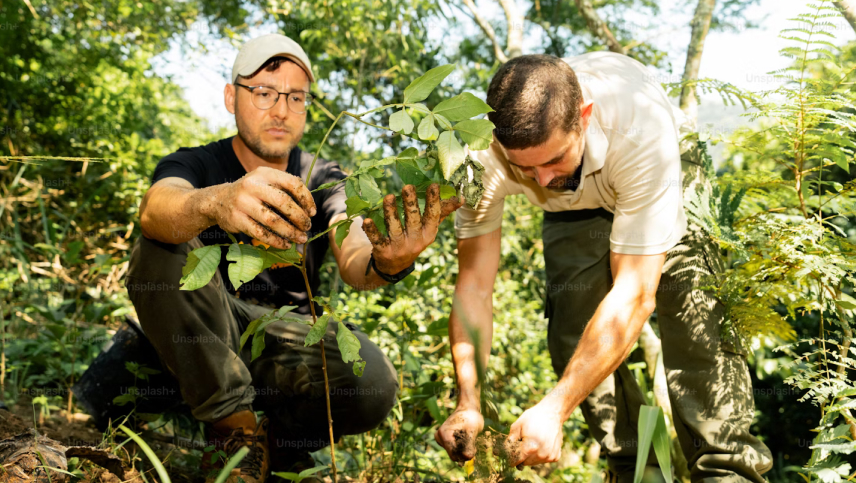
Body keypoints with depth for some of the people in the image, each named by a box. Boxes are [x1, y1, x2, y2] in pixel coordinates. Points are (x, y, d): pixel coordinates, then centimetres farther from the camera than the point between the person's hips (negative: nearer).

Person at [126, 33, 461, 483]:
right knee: (163, 252, -28)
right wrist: (215, 202, -56)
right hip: (203, 344, 0)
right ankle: (237, 429, -18)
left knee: (372, 384, -31)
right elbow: (155, 210, -31)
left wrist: (384, 263, -47)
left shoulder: (324, 181, 1)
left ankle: (275, 442, 0)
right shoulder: (192, 165, -4)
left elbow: (352, 258, -20)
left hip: (289, 343, 0)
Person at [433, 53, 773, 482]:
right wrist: (468, 405, -38)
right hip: (573, 205, 3)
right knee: (573, 333, -13)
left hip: (667, 175, -2)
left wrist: (554, 410, -47)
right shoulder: (484, 155, -35)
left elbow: (635, 291, -43)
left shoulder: (642, 128, -45)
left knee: (694, 315, -24)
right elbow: (474, 285, -27)